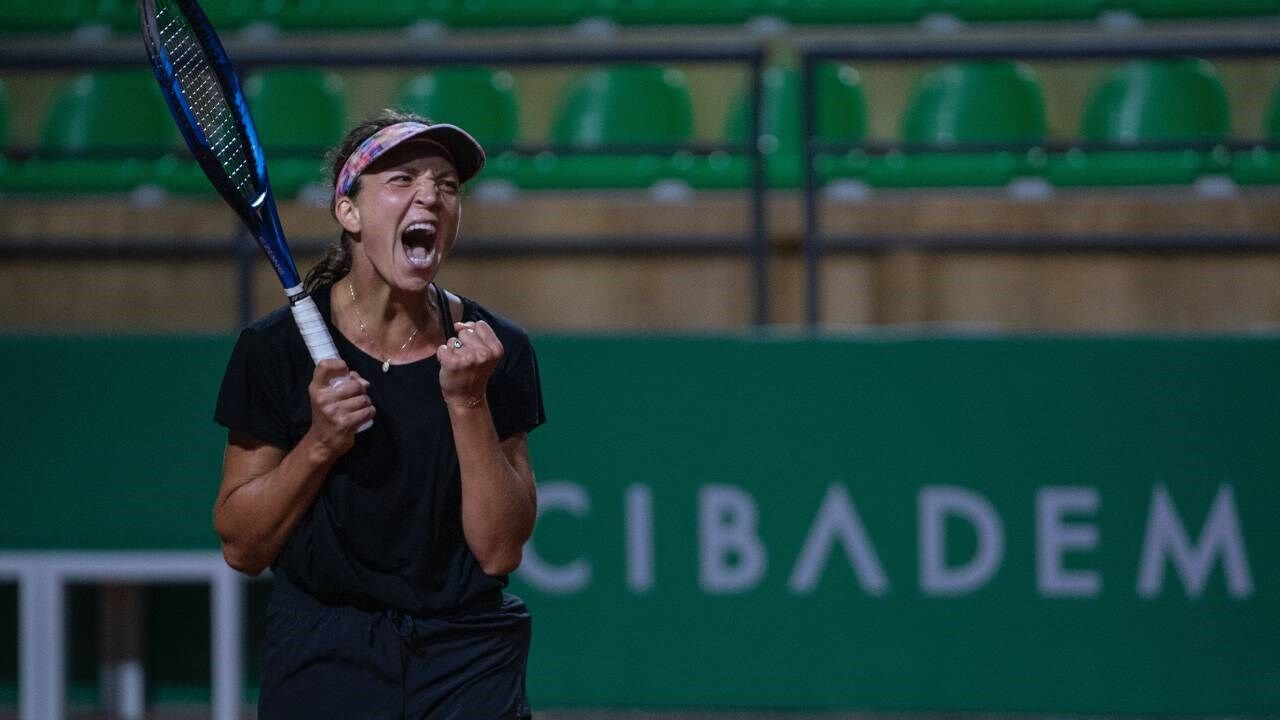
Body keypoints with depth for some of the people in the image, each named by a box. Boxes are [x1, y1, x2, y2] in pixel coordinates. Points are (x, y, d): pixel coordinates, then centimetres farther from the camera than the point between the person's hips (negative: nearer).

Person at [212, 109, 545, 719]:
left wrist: (468, 402, -16)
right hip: (320, 662, -1)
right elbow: (241, 548, -4)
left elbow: (500, 551, -6)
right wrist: (319, 444, -18)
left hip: (468, 663, 1)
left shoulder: (496, 351, -2)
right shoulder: (278, 350, -6)